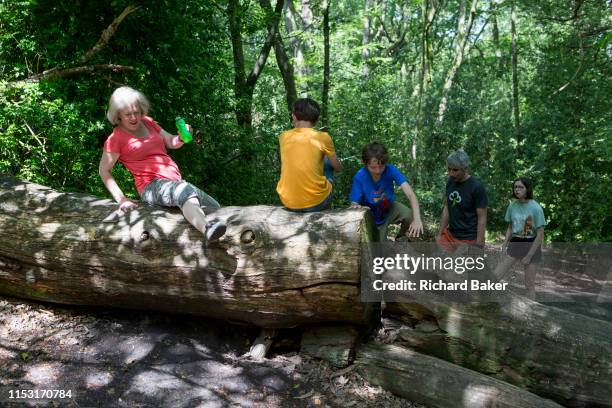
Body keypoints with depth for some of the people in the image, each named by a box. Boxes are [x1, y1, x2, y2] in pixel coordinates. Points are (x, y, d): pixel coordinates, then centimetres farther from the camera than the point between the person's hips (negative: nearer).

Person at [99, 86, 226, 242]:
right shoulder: (116, 138, -1)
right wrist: (121, 199, -9)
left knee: (214, 208, 3)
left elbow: (171, 142, 18)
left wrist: (182, 137, -6)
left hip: (175, 181, 9)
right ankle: (207, 230, -66)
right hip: (152, 186, -9)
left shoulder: (147, 122, 16)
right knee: (186, 191, -40)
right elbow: (104, 171, 1)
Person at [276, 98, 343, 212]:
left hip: (288, 203, 3)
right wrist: (335, 164, 31)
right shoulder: (323, 137, -7)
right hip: (316, 202, -3)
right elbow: (338, 168, 9)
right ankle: (326, 206, 34)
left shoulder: (283, 137, 1)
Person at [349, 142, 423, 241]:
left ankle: (400, 238, 5)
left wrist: (417, 219, -51)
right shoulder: (359, 177, -28)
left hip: (389, 208, 1)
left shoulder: (391, 170, -28)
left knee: (410, 216, -26)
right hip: (373, 218, -1)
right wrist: (357, 207, -49)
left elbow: (410, 194, -36)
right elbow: (354, 204, -24)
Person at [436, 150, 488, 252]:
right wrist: (439, 234, 9)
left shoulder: (477, 187, -14)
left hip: (467, 240, -6)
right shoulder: (450, 182, 4)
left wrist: (478, 246, -14)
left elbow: (482, 219, -12)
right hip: (449, 235, 6)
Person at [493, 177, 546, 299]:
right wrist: (504, 245, -1)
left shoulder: (535, 208, -14)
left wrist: (529, 256, -13)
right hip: (515, 243, 5)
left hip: (531, 245, -4)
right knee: (495, 276, -3)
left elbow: (540, 235, -13)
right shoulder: (512, 205, 0)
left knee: (529, 285, 5)